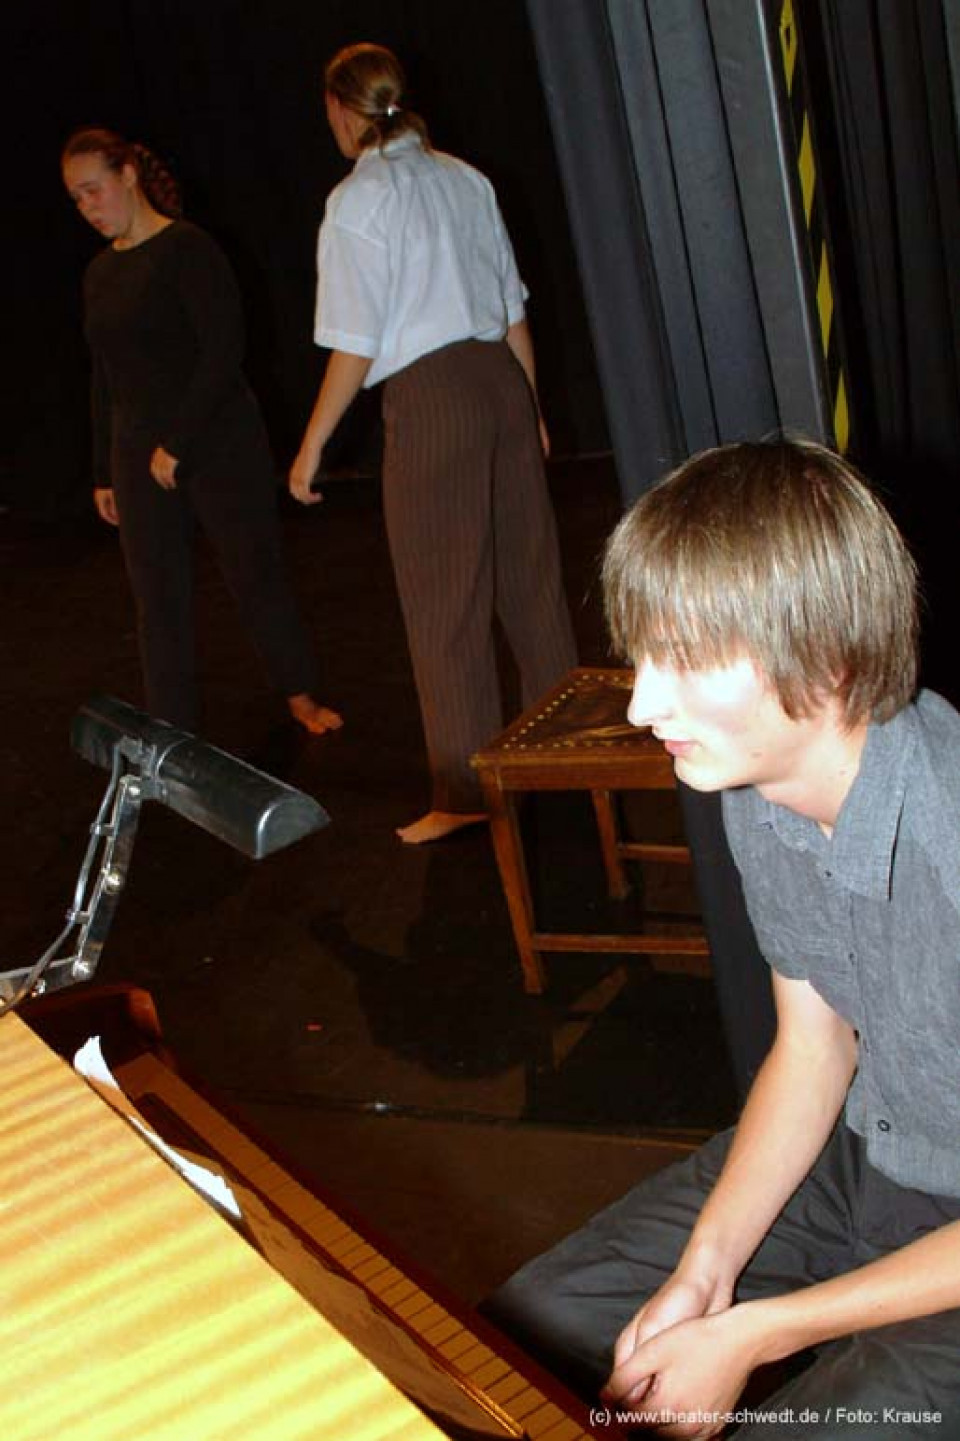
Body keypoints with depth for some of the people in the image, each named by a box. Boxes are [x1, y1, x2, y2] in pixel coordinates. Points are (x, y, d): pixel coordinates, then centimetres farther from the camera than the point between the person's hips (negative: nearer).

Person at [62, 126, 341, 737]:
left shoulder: (187, 248, -9)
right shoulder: (100, 272, 12)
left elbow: (225, 349, -16)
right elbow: (106, 380, 16)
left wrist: (178, 444, -18)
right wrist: (104, 474, 14)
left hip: (218, 442, -6)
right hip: (138, 455, 6)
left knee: (257, 573, 4)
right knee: (158, 597, 4)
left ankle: (302, 695, 25)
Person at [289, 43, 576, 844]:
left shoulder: (358, 202, -8)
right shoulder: (465, 179, 10)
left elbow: (355, 346, -11)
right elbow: (512, 306, 13)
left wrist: (312, 446, -3)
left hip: (429, 397, -7)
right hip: (501, 380, 7)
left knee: (444, 599, -1)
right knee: (530, 573, 16)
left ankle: (465, 790, 5)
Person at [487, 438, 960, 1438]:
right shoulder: (757, 789, -10)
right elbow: (814, 1045, 3)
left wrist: (750, 1337, -16)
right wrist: (703, 1269, -8)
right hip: (853, 1161, 6)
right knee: (504, 1345, 3)